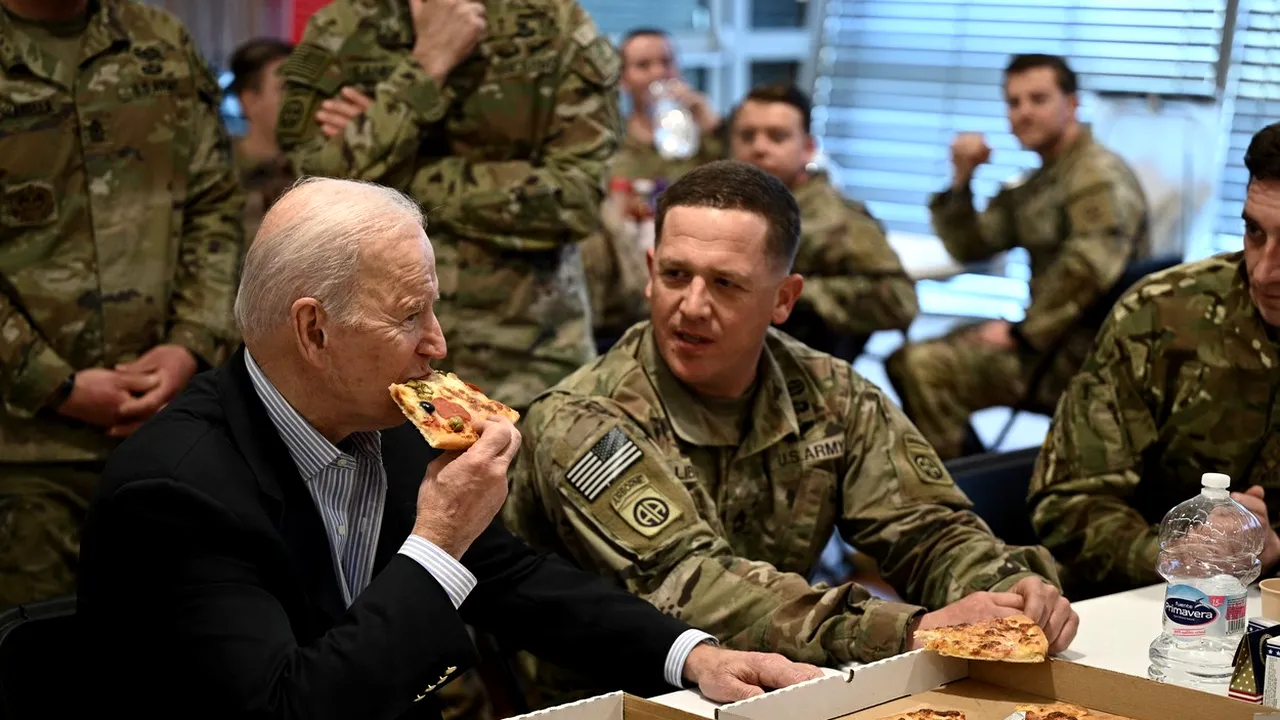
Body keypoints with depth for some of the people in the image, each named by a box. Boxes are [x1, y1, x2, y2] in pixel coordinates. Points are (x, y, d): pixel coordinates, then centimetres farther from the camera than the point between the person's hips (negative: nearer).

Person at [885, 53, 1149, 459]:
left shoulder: (1099, 174, -10)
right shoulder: (1032, 188, 19)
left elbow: (1092, 267, -24)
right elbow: (969, 248, 18)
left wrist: (1024, 332, -20)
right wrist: (962, 181, 4)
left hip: (1086, 351, -10)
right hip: (1052, 339, 10)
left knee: (926, 366, -26)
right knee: (906, 361, 17)